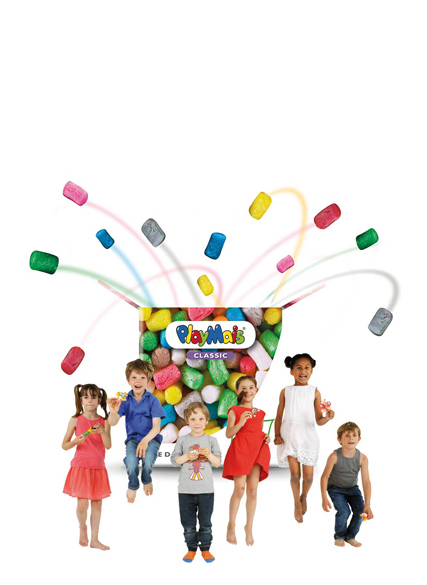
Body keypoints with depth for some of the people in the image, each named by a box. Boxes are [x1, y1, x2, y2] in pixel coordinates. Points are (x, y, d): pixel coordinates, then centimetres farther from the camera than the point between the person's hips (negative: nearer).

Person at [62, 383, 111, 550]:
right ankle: (82, 528, 23)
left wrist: (102, 432, -27)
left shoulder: (104, 422, 1)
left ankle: (94, 539, 19)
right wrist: (76, 441, -19)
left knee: (97, 503, 6)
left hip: (98, 468, 2)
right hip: (81, 466, -2)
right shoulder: (75, 420, -3)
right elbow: (64, 445, 1)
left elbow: (108, 445, -10)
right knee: (82, 504, -8)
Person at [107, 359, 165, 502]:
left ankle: (147, 480, 8)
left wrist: (145, 440, -30)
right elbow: (113, 423, -11)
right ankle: (133, 486, 10)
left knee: (148, 459, -32)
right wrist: (113, 412, -36)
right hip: (132, 438, 1)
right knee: (131, 463, -28)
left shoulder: (153, 400, -7)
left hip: (151, 438, -1)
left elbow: (156, 427, -12)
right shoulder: (125, 400, -2)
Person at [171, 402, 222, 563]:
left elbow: (218, 463, 2)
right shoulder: (182, 440, 4)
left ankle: (205, 548, 21)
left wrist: (209, 455, -17)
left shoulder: (211, 440, 4)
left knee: (205, 522, 7)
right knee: (188, 522, 8)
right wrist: (187, 456, -15)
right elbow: (174, 460, 1)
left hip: (206, 489, 0)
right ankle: (191, 549, 22)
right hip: (186, 489, 0)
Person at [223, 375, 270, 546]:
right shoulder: (235, 411, 3)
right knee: (239, 489, -8)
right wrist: (240, 423, -20)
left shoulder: (259, 413, 18)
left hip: (257, 450, 4)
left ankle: (249, 528, 14)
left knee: (252, 490, 2)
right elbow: (228, 433, -4)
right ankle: (231, 526, 10)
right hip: (240, 449, -4)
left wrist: (266, 437, 7)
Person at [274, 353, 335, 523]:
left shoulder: (314, 392, 0)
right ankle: (297, 504, 23)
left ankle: (304, 497, 37)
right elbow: (279, 415, 5)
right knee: (295, 473, -3)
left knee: (308, 475, 3)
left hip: (308, 436, 0)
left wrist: (327, 418, -22)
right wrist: (277, 435, -5)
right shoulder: (286, 391, 2)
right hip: (289, 436, 0)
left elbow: (318, 420, -1)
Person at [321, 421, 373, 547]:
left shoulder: (362, 458, -19)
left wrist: (367, 505, -23)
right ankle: (339, 536, 8)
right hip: (335, 488, -3)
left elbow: (366, 481, -18)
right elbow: (325, 477, -15)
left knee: (360, 511, -15)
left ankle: (350, 536, 11)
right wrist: (324, 498, -21)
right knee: (344, 511, -22)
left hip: (352, 488, 3)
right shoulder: (334, 457, -25)